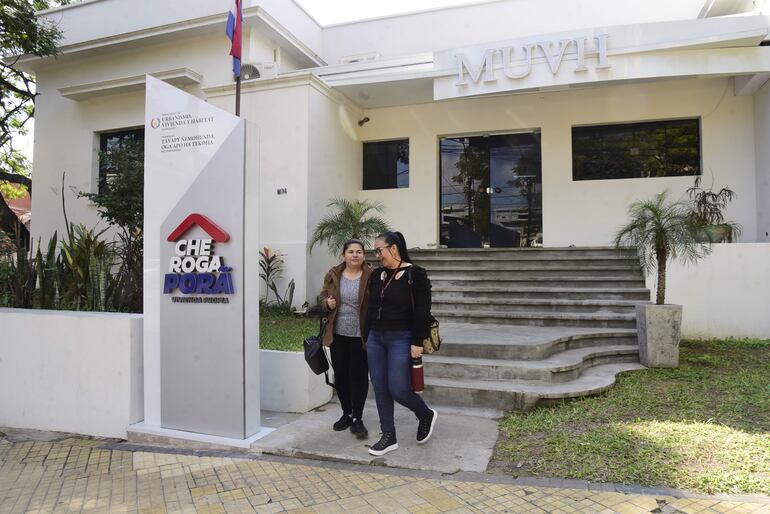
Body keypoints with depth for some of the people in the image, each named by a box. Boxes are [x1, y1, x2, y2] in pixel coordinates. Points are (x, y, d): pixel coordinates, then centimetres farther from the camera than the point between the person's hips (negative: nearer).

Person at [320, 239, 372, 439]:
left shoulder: (371, 276, -7)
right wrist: (328, 303, -7)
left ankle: (357, 419, 16)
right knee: (340, 374, 13)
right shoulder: (333, 275, 4)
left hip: (360, 335, -4)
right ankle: (346, 414, 30)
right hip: (338, 334, 4)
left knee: (359, 376, 2)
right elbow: (324, 296, 16)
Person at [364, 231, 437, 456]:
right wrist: (367, 337, 13)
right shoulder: (376, 275, 10)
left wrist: (417, 342, -16)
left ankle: (426, 415, 25)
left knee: (398, 389, -5)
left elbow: (422, 311, -12)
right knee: (380, 390, 8)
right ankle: (389, 437, 22)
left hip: (401, 339, -6)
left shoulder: (415, 274, -9)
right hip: (376, 338, 6)